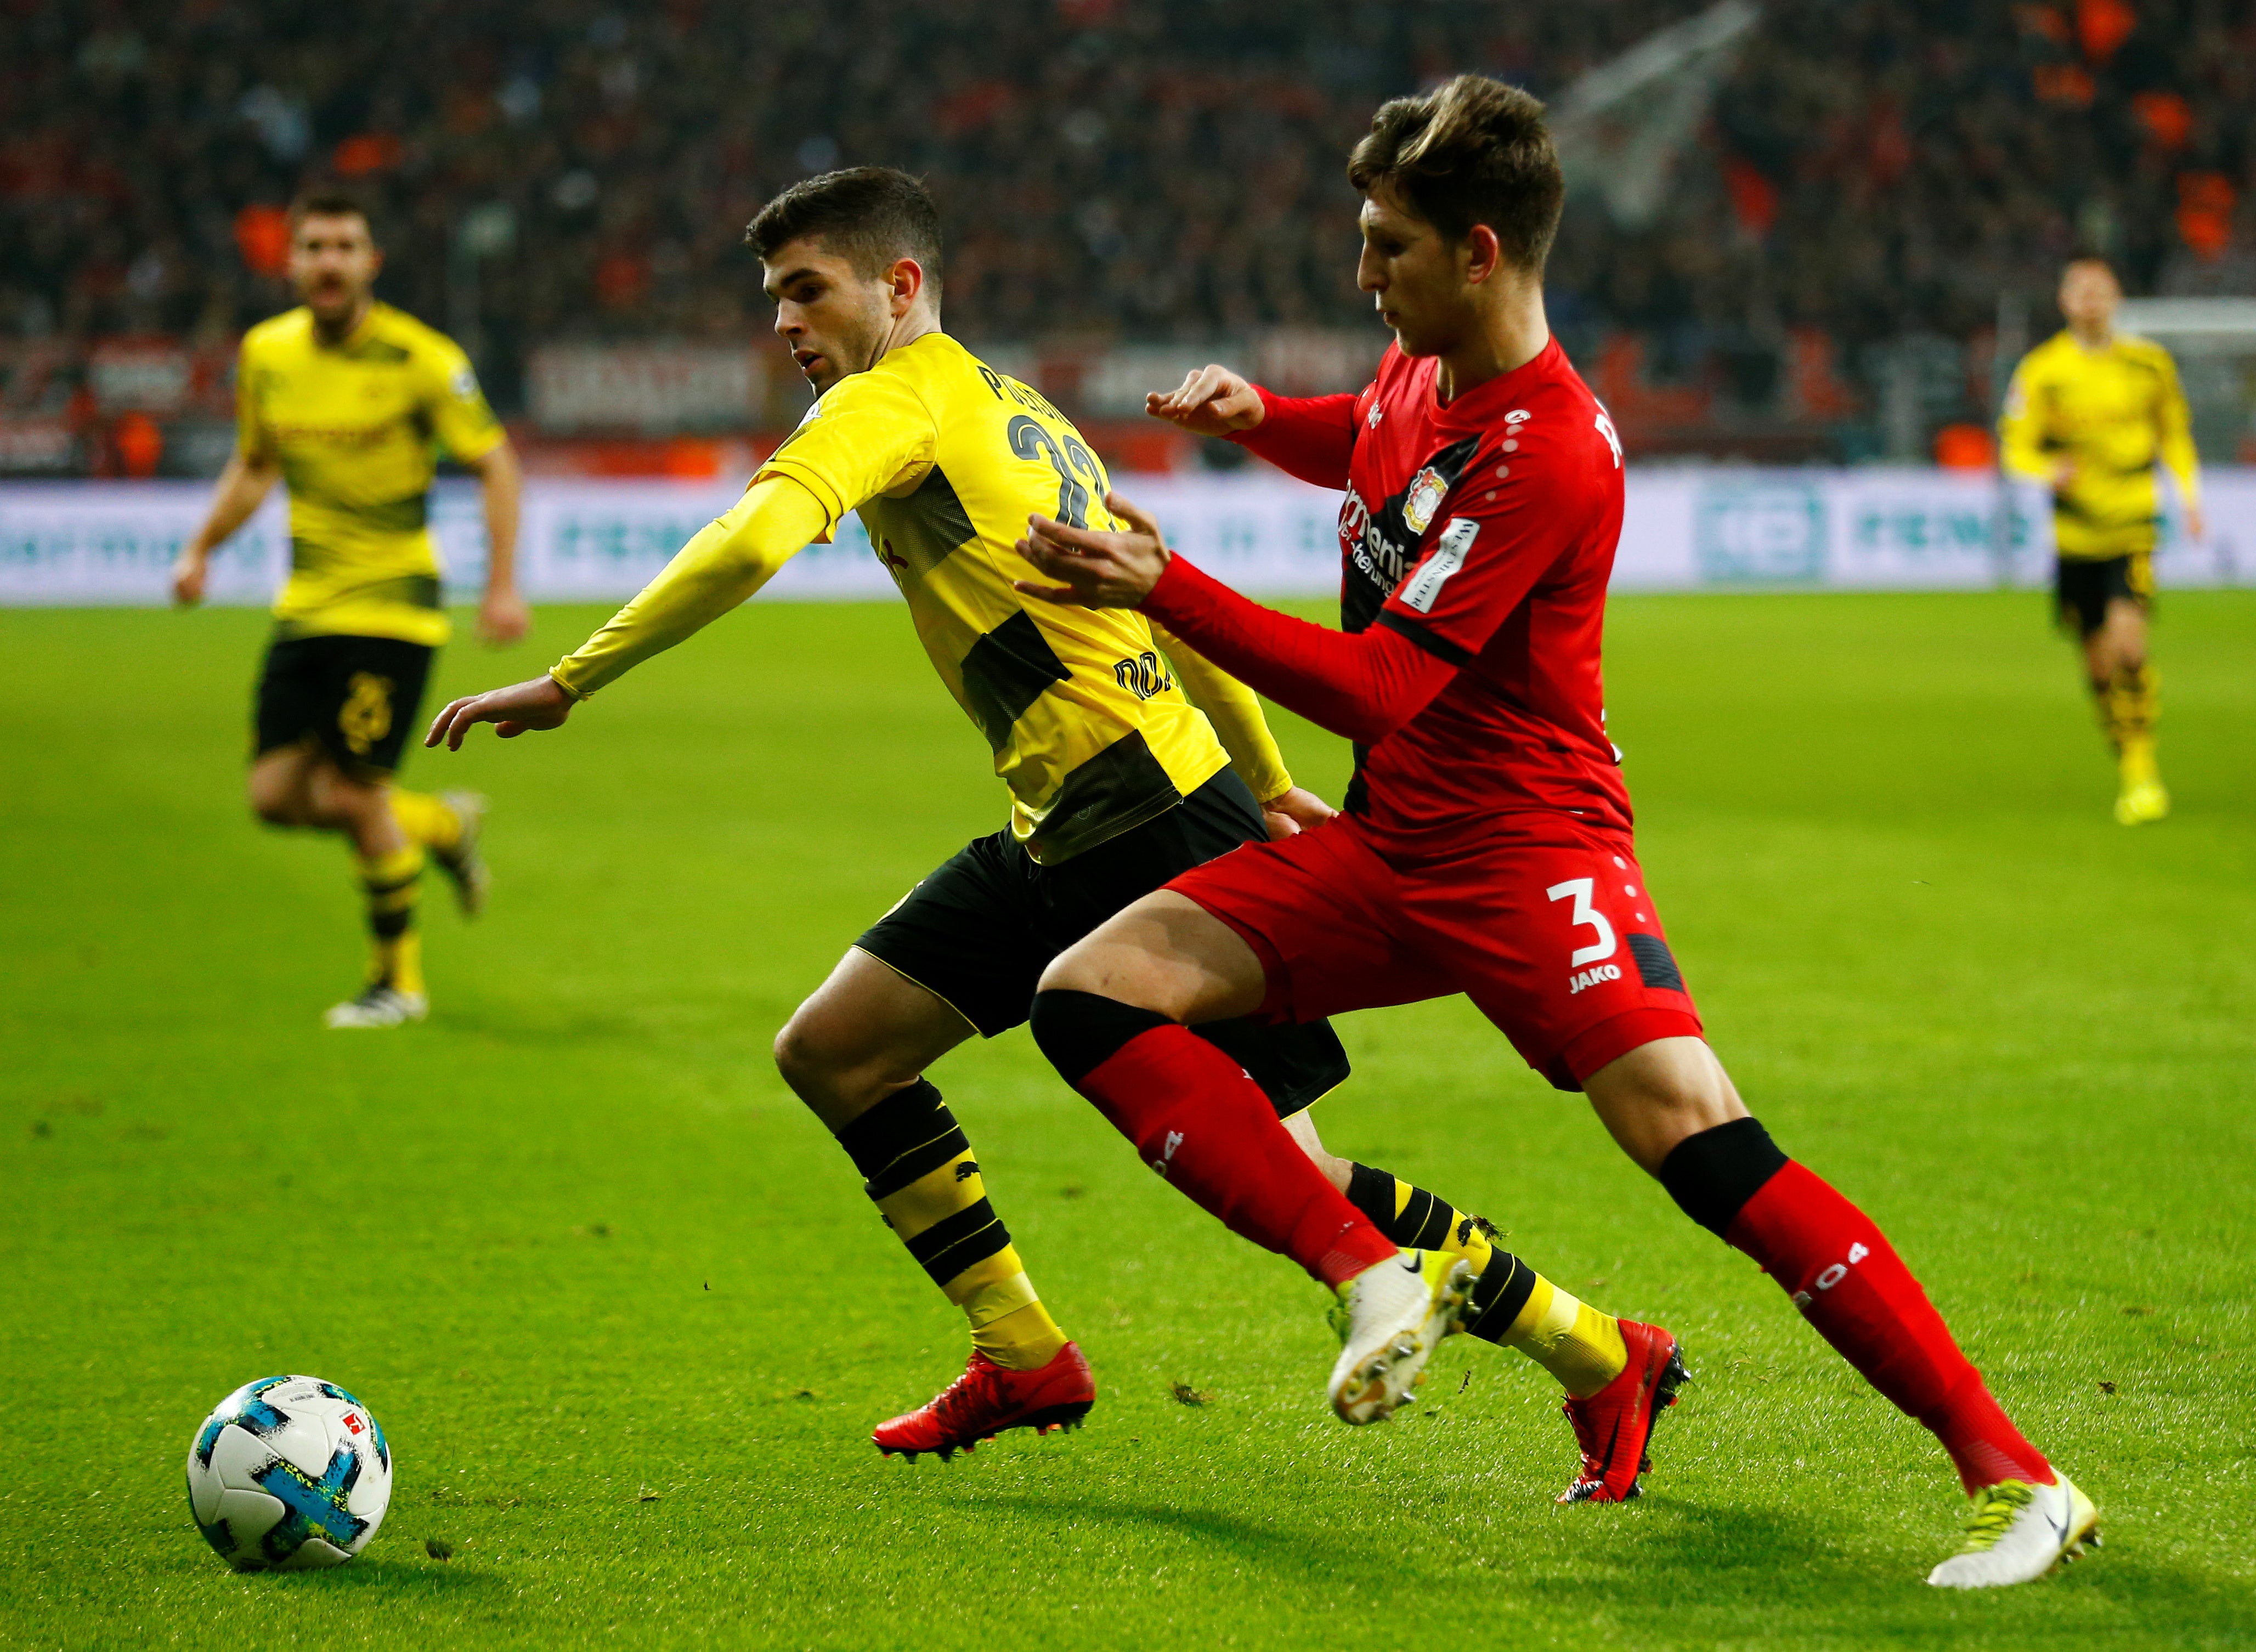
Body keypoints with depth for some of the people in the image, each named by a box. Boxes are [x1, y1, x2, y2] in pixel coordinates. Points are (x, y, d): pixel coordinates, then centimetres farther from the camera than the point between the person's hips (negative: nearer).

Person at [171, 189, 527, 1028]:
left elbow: (494, 462, -7)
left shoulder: (419, 358, -12)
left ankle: (397, 980, 12)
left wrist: (502, 586, -14)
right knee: (276, 795, 0)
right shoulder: (266, 353, 5)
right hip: (305, 606, 6)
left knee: (353, 792, -8)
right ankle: (442, 825, 27)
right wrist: (201, 549, 9)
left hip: (391, 605, -6)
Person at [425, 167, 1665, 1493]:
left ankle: (1598, 1357, 7)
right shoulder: (1013, 413, 19)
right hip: (1066, 839, 10)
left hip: (1160, 828, -10)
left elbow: (752, 546, -27)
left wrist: (568, 683, -24)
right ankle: (1025, 1359, 13)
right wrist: (1264, 781, 35)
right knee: (832, 1050, 7)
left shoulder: (897, 401, -9)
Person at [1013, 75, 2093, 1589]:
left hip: (1530, 854, -9)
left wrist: (1163, 589, -25)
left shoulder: (1550, 453, -22)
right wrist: (1258, 417, 11)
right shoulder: (1420, 372, 5)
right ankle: (1375, 1278, -8)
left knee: (1702, 1144, -24)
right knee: (1090, 991, -6)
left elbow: (1377, 688, -25)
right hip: (1383, 850, 9)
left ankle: (2015, 1480, -20)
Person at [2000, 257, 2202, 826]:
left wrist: (2190, 494, 5)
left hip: (2134, 528, -1)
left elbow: (2175, 432, 17)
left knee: (2127, 643, -19)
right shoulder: (2041, 370, -2)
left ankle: (2143, 770, -10)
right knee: (2099, 662, 5)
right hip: (2075, 537, 1)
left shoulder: (2150, 364, 3)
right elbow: (2014, 446, 1)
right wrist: (2048, 471, -20)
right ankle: (2128, 773, 23)